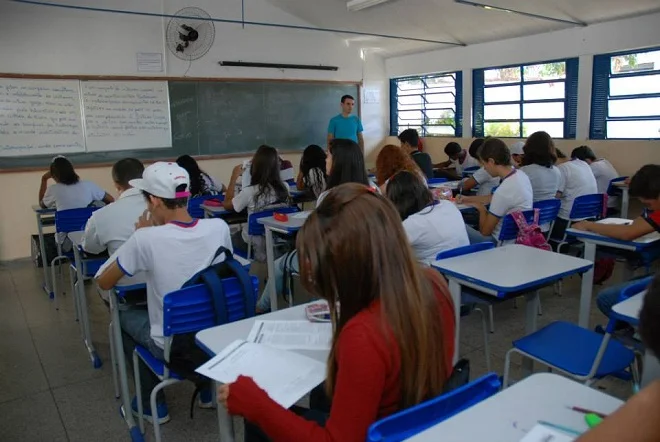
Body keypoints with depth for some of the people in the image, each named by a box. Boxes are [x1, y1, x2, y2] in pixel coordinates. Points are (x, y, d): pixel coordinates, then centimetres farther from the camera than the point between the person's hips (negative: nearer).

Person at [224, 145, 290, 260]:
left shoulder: (250, 192, -25)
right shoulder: (284, 188, -13)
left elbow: (227, 204, -6)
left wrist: (234, 177, -2)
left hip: (256, 245, -4)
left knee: (232, 237, 29)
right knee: (239, 234, 31)